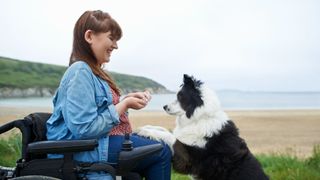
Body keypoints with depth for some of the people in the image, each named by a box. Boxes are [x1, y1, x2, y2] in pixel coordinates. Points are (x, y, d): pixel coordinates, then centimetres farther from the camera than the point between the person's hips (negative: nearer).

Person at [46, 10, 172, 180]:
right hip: (87, 150, -10)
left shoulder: (92, 70, 12)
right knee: (162, 151, -8)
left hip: (99, 140, 10)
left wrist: (127, 99, 2)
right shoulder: (80, 71, -19)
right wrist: (124, 105, -16)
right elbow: (84, 129, -26)